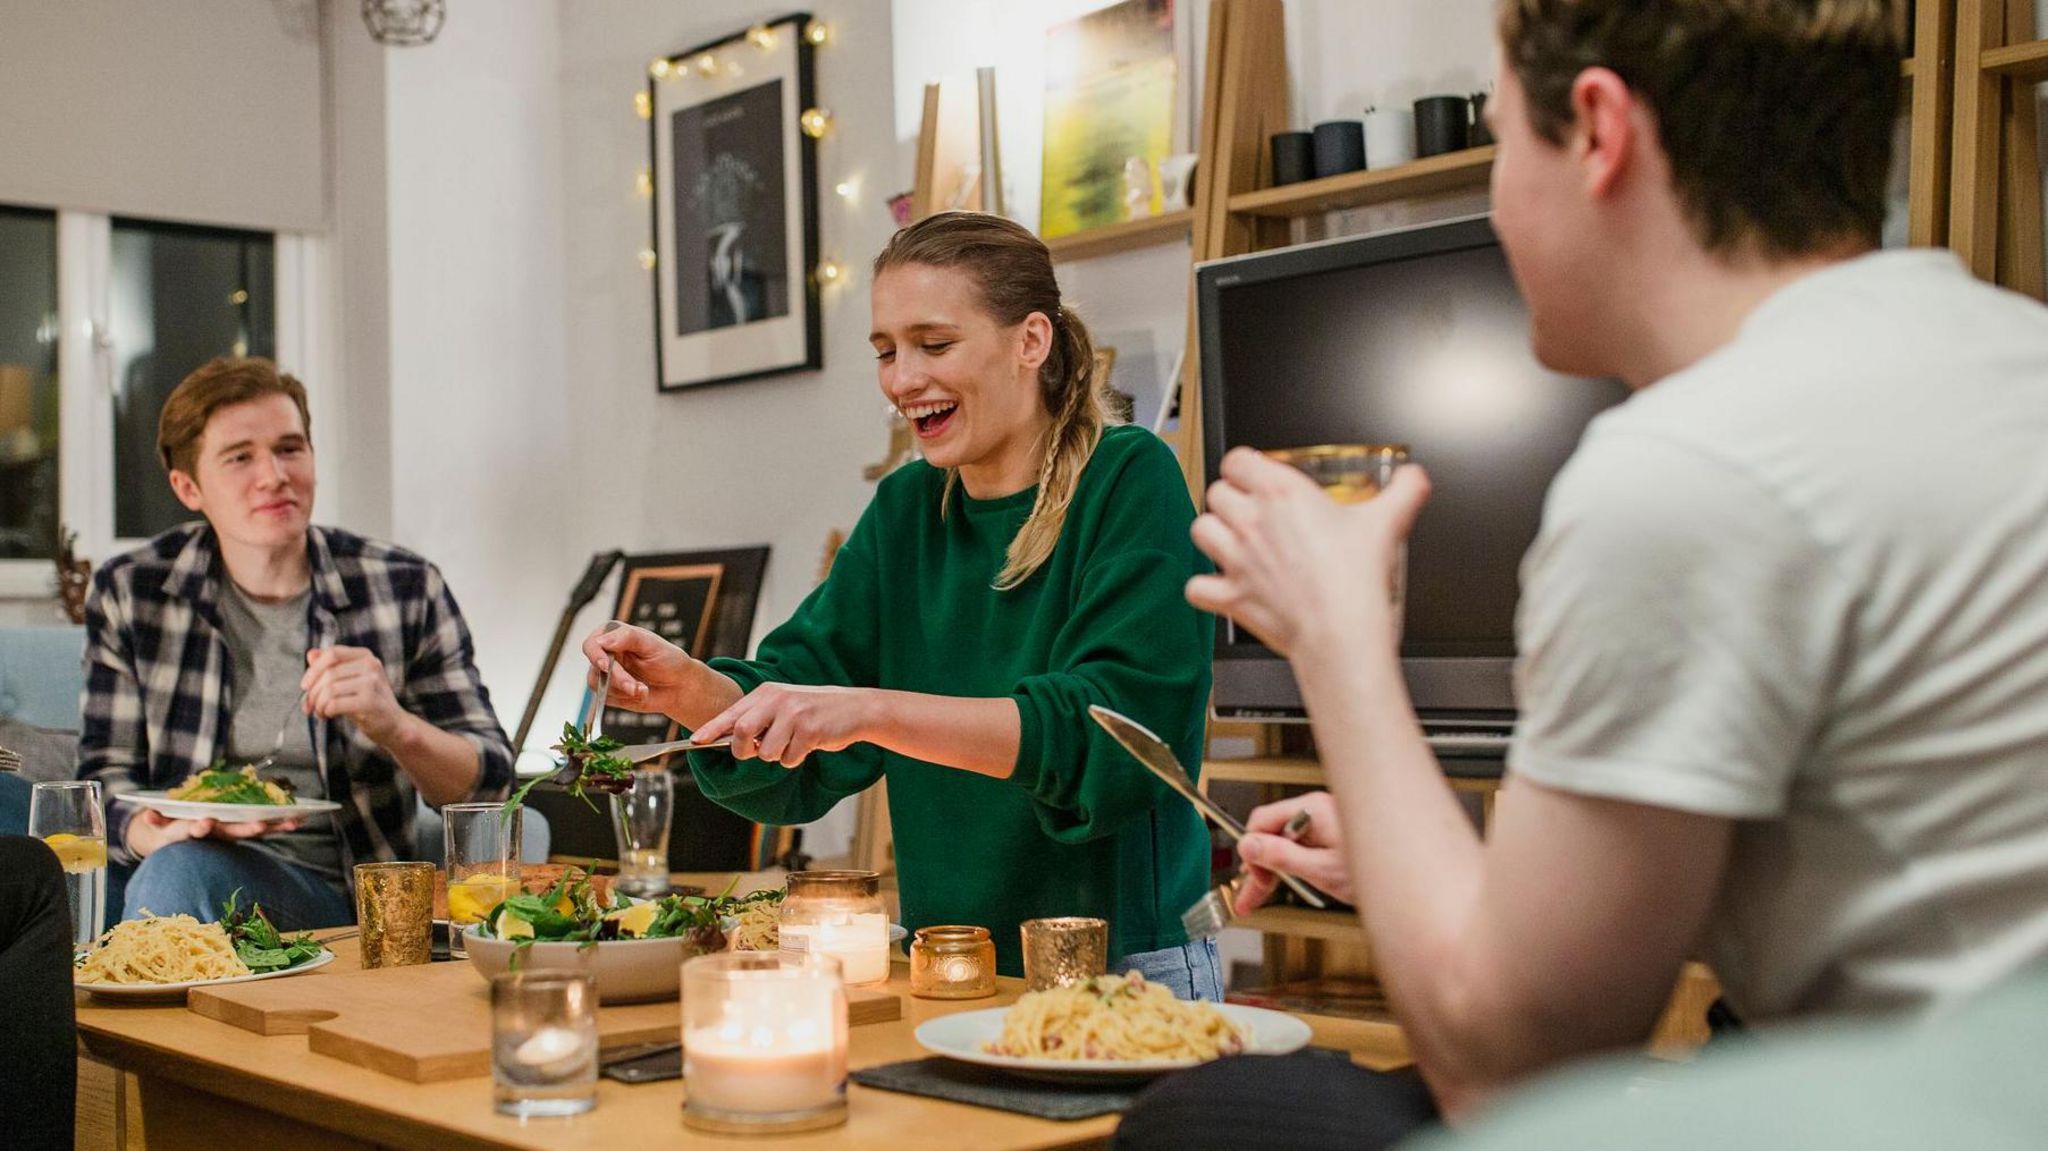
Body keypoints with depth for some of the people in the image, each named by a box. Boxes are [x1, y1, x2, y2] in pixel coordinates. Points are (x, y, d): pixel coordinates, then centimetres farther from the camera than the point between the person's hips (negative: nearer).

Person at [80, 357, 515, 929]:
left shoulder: (406, 588, 2)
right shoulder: (128, 596, 5)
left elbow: (488, 780, 1)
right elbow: (107, 775, 7)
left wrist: (395, 726, -22)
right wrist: (154, 833, -18)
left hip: (364, 895, -1)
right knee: (176, 868, -35)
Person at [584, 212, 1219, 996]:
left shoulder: (1128, 483, -7)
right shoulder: (906, 510, 12)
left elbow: (1111, 729, -20)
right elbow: (797, 719, 6)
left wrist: (871, 711, -27)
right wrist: (689, 688, -14)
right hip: (947, 969, 5)